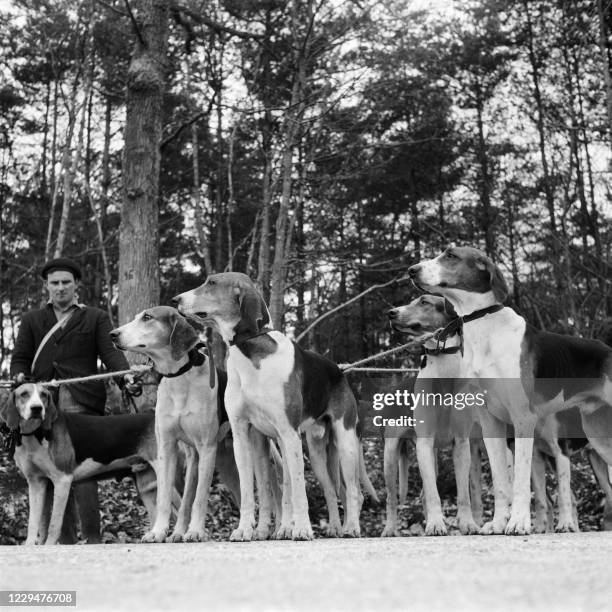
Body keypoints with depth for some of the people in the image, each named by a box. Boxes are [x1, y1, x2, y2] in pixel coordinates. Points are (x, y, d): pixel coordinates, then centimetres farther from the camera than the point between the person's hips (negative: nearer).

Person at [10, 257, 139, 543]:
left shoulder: (96, 318, 16)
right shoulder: (31, 320, 22)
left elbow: (111, 352, 4)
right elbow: (20, 358, 17)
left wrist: (126, 376, -16)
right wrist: (19, 376, -6)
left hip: (82, 402, -3)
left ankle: (92, 538, -12)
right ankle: (64, 537, 5)